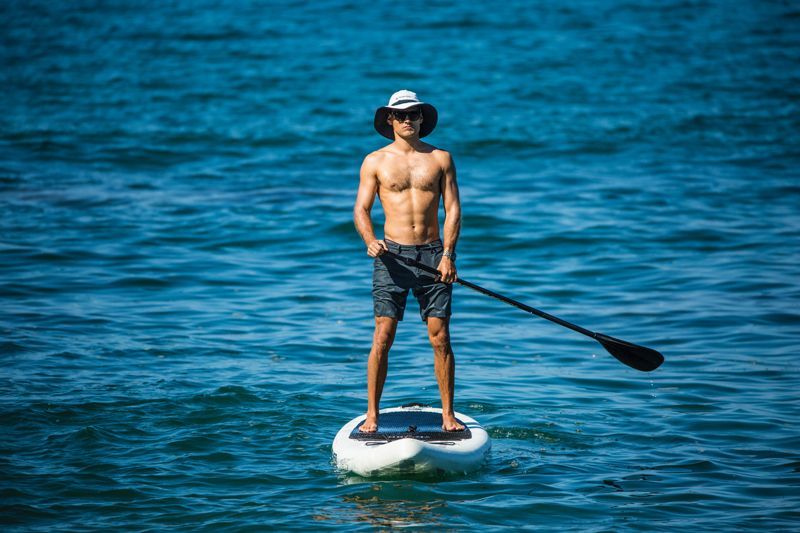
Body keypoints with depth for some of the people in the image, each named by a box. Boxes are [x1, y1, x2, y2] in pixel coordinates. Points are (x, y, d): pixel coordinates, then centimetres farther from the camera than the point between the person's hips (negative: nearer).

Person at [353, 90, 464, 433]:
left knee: (440, 338, -1)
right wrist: (370, 241, -17)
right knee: (383, 337, -6)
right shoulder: (375, 162, 6)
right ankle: (372, 415, 0)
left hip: (432, 254, 1)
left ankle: (448, 415, 6)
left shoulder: (440, 159, 9)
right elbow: (361, 209, 4)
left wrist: (448, 254, -6)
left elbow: (452, 208, 5)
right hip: (392, 255, -1)